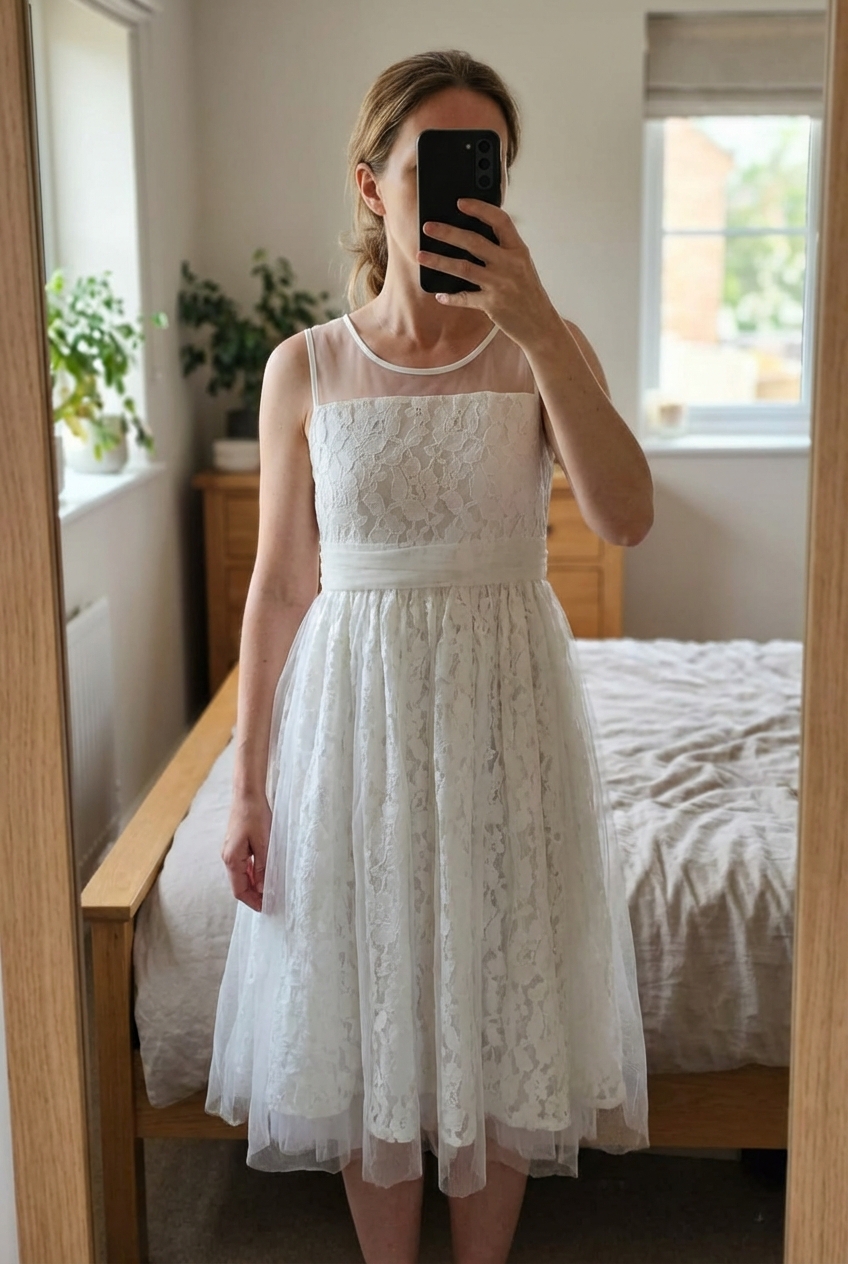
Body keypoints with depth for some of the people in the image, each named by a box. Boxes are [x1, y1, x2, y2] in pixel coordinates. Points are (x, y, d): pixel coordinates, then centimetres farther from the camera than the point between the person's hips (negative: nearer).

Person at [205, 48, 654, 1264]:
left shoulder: (543, 348, -3)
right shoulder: (306, 368, -2)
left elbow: (626, 516, -20)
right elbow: (278, 586, 1)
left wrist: (537, 325, -28)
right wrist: (249, 786, 0)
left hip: (507, 708, 0)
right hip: (355, 708, 0)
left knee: (502, 1015, 12)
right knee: (367, 1020, 12)